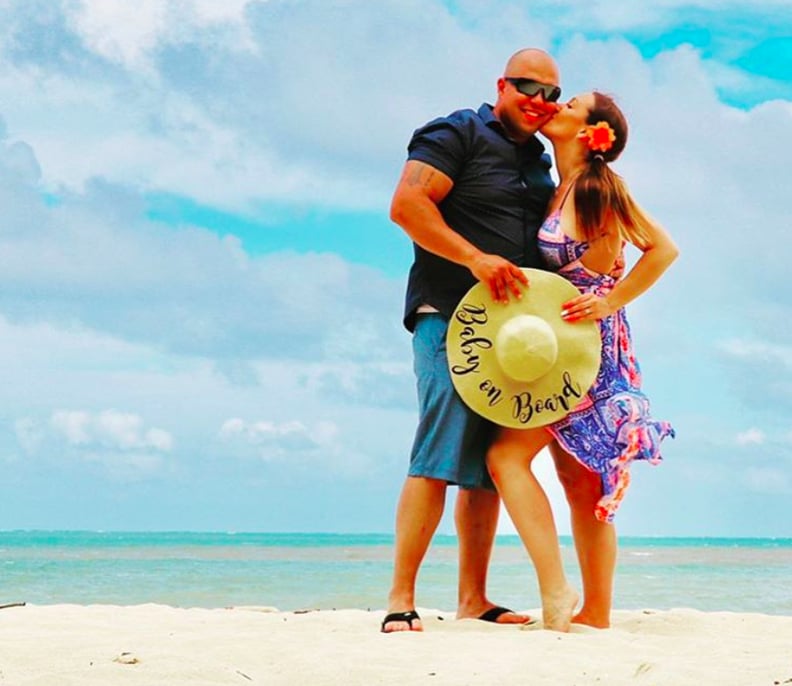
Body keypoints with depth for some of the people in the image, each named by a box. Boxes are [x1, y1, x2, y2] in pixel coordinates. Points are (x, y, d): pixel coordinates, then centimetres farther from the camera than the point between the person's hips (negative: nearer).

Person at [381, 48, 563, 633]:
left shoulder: (541, 161, 23)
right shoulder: (459, 135, -1)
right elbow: (406, 204, -14)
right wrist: (476, 258, -21)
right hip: (450, 318, -8)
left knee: (489, 465, 7)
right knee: (440, 455, -16)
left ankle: (472, 599, 11)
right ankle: (401, 598, -16)